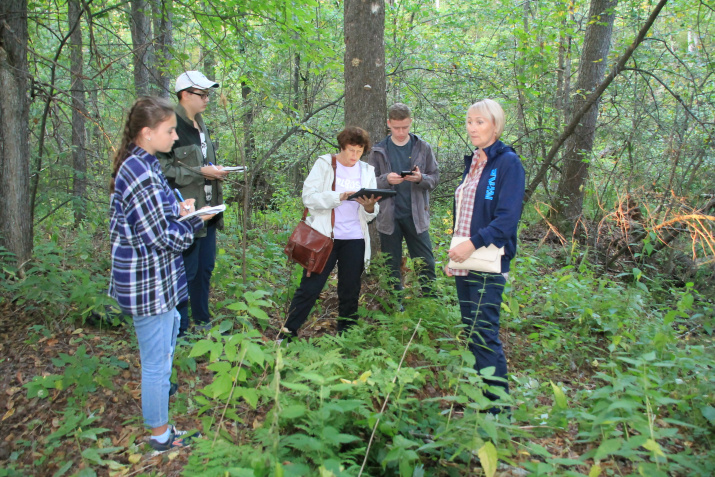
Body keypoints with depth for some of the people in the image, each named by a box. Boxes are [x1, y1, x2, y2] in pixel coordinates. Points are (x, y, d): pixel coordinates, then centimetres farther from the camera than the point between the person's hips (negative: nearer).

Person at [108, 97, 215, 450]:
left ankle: (158, 390, 56)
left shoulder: (141, 165, 7)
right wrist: (194, 220, -10)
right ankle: (161, 435, 24)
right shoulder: (141, 173, -25)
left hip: (154, 277, 11)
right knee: (157, 361, 6)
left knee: (166, 341, 32)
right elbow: (160, 237, -24)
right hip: (150, 282, -11)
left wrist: (178, 210, 1)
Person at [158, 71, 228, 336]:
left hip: (207, 210, 9)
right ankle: (179, 330, 12)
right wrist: (201, 172, -19)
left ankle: (202, 321, 30)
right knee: (186, 271, -2)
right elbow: (164, 169, -19)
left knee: (205, 268, 16)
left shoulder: (200, 125, 16)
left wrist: (215, 171, 8)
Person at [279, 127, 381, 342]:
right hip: (324, 236, -3)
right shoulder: (324, 165, 1)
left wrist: (369, 206, -13)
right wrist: (340, 196, -23)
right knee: (310, 288, -2)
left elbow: (371, 215, 10)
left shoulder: (367, 171, 11)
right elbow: (309, 197, -12)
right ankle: (287, 333, 10)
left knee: (350, 292, 8)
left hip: (354, 240, 3)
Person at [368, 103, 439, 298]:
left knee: (426, 263, 3)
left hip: (416, 214, 0)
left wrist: (421, 178, -17)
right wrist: (386, 179, -17)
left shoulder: (423, 147, 4)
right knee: (392, 266, 9)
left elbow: (435, 176, 5)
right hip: (388, 216, 0)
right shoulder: (378, 150, 3)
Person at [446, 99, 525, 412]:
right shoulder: (472, 162, 16)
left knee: (484, 335, -7)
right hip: (463, 262, 8)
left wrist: (474, 244, -23)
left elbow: (507, 217, -16)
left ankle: (499, 407, 7)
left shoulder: (508, 163, -8)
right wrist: (454, 252, 15)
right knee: (471, 332, 13)